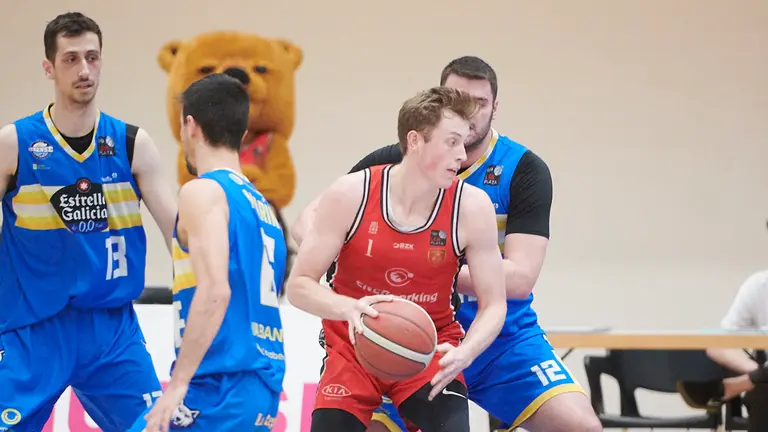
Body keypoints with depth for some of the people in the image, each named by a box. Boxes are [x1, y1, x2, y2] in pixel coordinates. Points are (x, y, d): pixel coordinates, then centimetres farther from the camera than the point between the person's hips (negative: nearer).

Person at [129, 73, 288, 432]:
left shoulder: (203, 191, -7)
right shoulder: (261, 204, 20)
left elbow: (215, 291, -20)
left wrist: (177, 384, -21)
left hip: (220, 386, -9)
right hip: (262, 388, 9)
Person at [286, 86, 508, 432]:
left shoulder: (472, 206, -13)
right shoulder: (350, 195, -15)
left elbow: (493, 304, -7)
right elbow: (298, 285, -11)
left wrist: (464, 353, -28)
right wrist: (349, 308, -32)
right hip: (354, 348, 0)